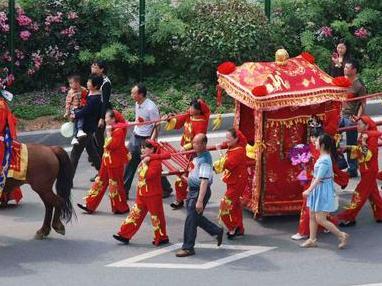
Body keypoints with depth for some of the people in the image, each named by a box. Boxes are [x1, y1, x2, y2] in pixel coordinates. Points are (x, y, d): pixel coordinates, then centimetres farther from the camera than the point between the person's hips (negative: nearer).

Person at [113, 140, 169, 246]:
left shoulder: (156, 162, -18)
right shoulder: (145, 160, 12)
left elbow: (148, 175, -28)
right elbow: (140, 174, 17)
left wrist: (144, 163, -21)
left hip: (153, 196, -9)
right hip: (142, 194, 9)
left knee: (156, 216, 3)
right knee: (135, 214, 8)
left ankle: (162, 238, 17)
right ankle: (125, 235, 10)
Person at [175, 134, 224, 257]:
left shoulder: (205, 159, -21)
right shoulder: (197, 156, 8)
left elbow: (204, 181, -28)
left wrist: (200, 201, -31)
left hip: (200, 192, -10)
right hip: (192, 191, 10)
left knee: (191, 220, -3)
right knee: (196, 217, 19)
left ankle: (188, 248, 6)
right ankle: (217, 231, 33)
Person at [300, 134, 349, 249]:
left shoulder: (324, 160, -22)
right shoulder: (323, 157, 7)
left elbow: (319, 178, -27)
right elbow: (331, 174, 16)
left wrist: (309, 190, -30)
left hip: (323, 190, -10)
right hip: (317, 189, 10)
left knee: (320, 219, -6)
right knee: (312, 216, 12)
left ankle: (342, 236, 2)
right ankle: (312, 240, 20)